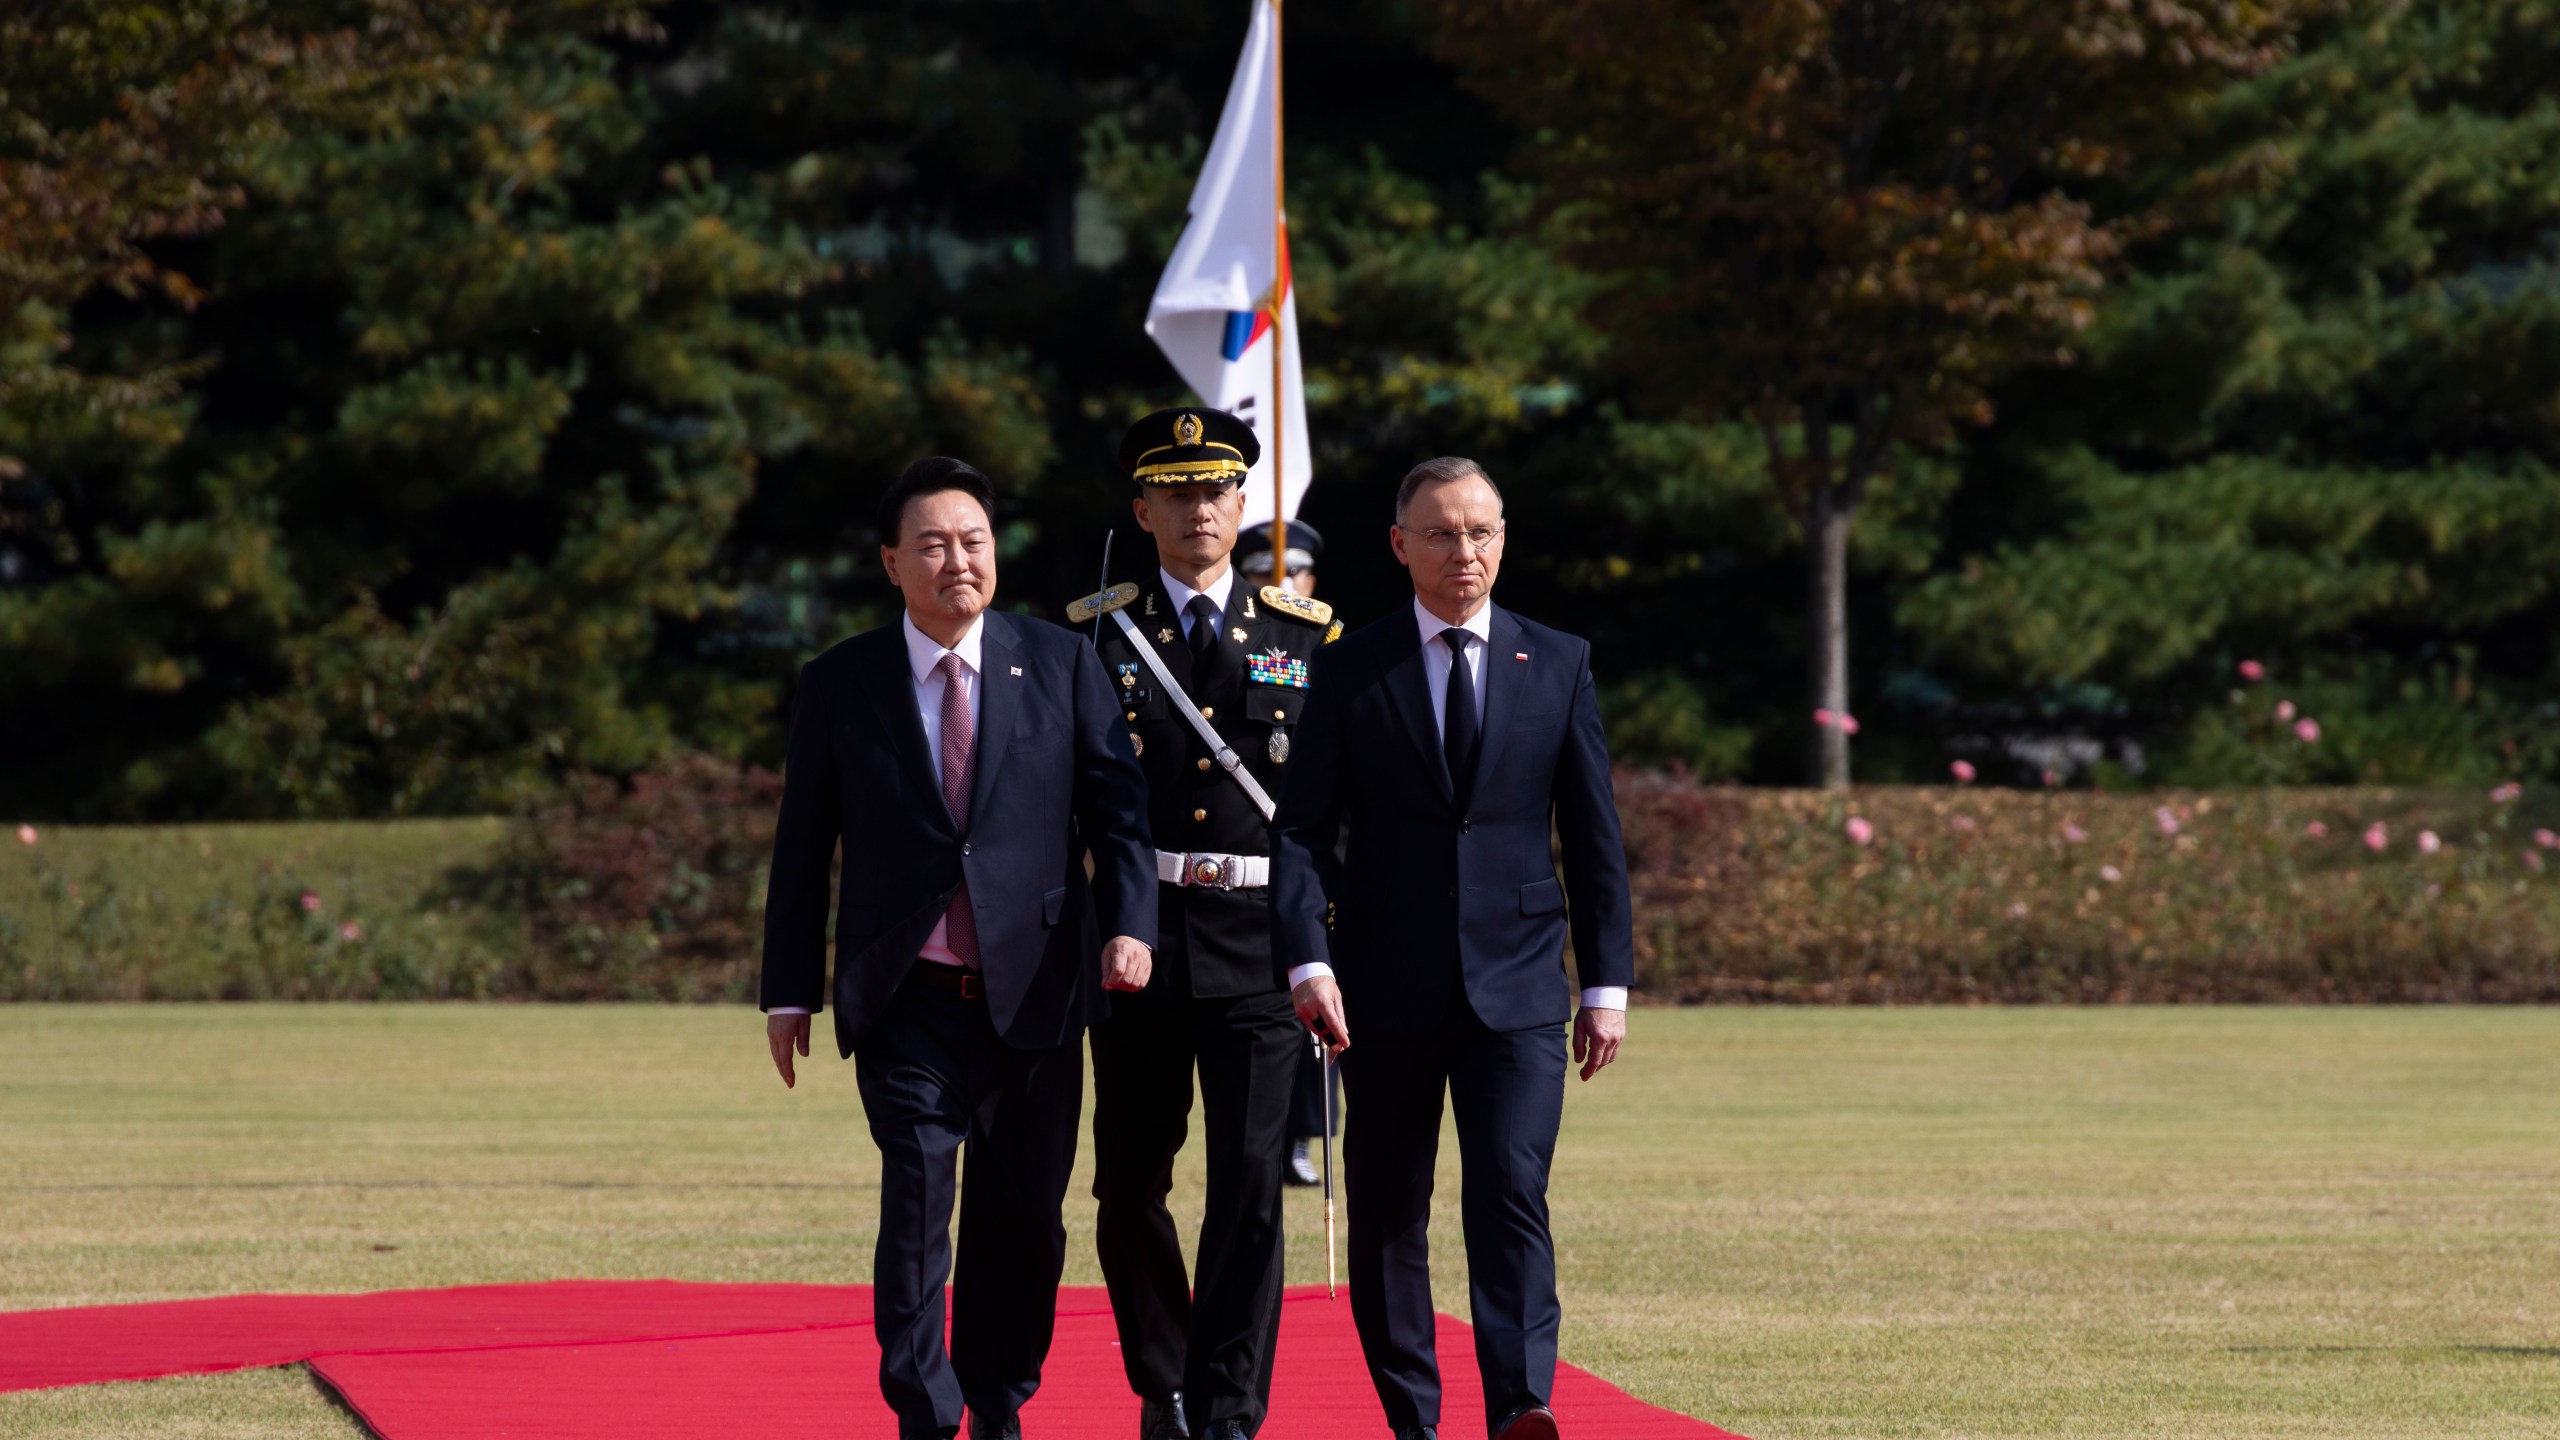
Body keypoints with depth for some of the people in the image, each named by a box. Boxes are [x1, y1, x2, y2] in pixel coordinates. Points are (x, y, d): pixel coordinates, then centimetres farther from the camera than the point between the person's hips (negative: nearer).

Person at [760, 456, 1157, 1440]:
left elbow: (1117, 808, 4)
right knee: (916, 1196, -12)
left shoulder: (1061, 665, 5)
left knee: (1024, 1212, 8)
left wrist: (1130, 922, -11)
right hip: (907, 998, -1)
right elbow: (803, 849, 8)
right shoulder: (839, 686, 4)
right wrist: (789, 991, 5)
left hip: (1033, 989, 1)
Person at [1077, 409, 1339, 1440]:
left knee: (1250, 1183, -9)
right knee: (1130, 1184, 7)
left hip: (1262, 938, -1)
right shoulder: (1092, 632, 6)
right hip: (1136, 937, 1)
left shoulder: (1305, 635, 8)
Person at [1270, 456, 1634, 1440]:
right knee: (1387, 1212, 5)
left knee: (1511, 1194, -15)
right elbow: (1301, 829, 1)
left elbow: (1594, 837, 10)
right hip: (1386, 989, 1)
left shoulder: (1559, 665, 8)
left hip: (1518, 988, -1)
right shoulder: (1352, 670, 5)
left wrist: (1607, 982, 5)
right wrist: (1309, 961, -13)